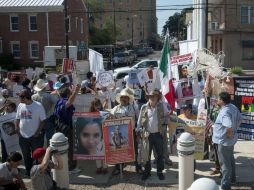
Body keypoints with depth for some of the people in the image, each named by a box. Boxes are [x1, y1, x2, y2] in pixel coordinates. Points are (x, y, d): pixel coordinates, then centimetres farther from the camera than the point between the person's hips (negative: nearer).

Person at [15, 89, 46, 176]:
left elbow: (43, 120, -9)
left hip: (35, 136, -5)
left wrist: (38, 132, -14)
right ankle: (29, 172, 32)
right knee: (26, 156, 16)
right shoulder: (20, 106, 3)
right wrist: (17, 130, 0)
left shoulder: (38, 106, -12)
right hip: (23, 136, 5)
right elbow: (17, 119, 11)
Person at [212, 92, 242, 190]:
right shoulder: (233, 107, -1)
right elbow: (240, 119, 12)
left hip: (224, 141, -10)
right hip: (231, 140, 10)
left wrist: (229, 134, -25)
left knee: (225, 163, 3)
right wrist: (235, 129, 12)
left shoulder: (225, 112, -30)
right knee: (230, 159, 26)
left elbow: (229, 126, -43)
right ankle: (232, 178, 44)